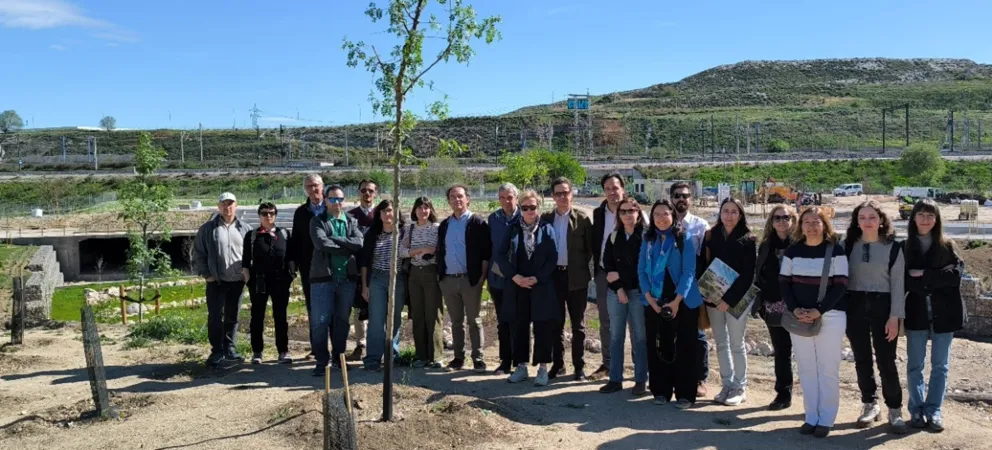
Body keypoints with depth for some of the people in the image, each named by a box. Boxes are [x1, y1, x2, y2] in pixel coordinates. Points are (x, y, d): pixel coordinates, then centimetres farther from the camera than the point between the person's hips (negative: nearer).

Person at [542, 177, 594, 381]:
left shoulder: (582, 219, -3)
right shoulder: (546, 218, 5)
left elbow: (590, 248, -1)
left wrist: (580, 267, -4)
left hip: (576, 277, -3)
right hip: (553, 276, 3)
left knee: (577, 324, 6)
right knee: (556, 322, 10)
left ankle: (579, 366, 14)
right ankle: (558, 364, 21)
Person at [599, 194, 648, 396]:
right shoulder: (613, 237, 10)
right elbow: (607, 264, 4)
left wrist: (620, 275, -7)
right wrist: (618, 288, -8)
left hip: (638, 292, -4)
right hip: (616, 292, 4)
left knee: (639, 337, 1)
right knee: (616, 336, 7)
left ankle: (641, 380, 9)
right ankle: (615, 379, 14)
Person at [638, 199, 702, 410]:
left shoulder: (684, 239, -5)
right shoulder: (647, 240, 6)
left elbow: (689, 271, -10)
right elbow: (641, 270, 5)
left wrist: (677, 300, -18)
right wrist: (649, 297, -8)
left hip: (683, 302, -3)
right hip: (654, 302, 3)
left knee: (684, 348, 2)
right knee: (658, 347, 7)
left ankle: (685, 394, 9)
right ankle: (661, 391, 18)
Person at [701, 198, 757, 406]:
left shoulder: (747, 240, -4)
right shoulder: (711, 236, 7)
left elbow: (748, 275, -9)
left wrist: (729, 299, -15)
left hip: (736, 299, -4)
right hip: (713, 298, 4)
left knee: (736, 344, 1)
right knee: (721, 343, 9)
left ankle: (740, 387, 13)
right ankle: (727, 385, 19)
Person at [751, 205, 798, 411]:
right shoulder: (766, 245, 11)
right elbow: (759, 276, 14)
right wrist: (759, 302, 8)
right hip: (774, 307, 4)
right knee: (781, 351, 11)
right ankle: (783, 394, 19)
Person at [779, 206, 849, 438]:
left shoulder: (835, 250, -4)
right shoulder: (793, 251, 5)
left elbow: (840, 285, -8)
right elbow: (784, 283, 5)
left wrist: (818, 311, -16)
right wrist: (795, 309, -10)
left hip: (830, 316, -3)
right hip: (799, 317, 3)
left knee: (828, 369, 2)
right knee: (806, 368, 8)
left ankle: (826, 419, 12)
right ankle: (811, 417, 18)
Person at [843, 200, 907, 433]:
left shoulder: (892, 247, -1)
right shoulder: (848, 245, 4)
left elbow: (898, 284, -3)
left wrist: (895, 316, -9)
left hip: (882, 306, -2)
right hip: (855, 306, 2)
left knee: (886, 361, -1)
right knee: (862, 360, 9)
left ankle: (895, 409, 13)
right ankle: (870, 405, 23)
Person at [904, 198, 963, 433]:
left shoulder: (947, 246, 5)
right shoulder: (904, 247, 3)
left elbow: (956, 275, -8)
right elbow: (903, 280, -3)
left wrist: (923, 276, -15)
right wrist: (936, 280, -12)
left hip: (944, 312, 1)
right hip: (916, 313, -1)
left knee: (940, 365, 6)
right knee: (915, 364, 4)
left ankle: (934, 410, 14)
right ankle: (916, 410, 13)